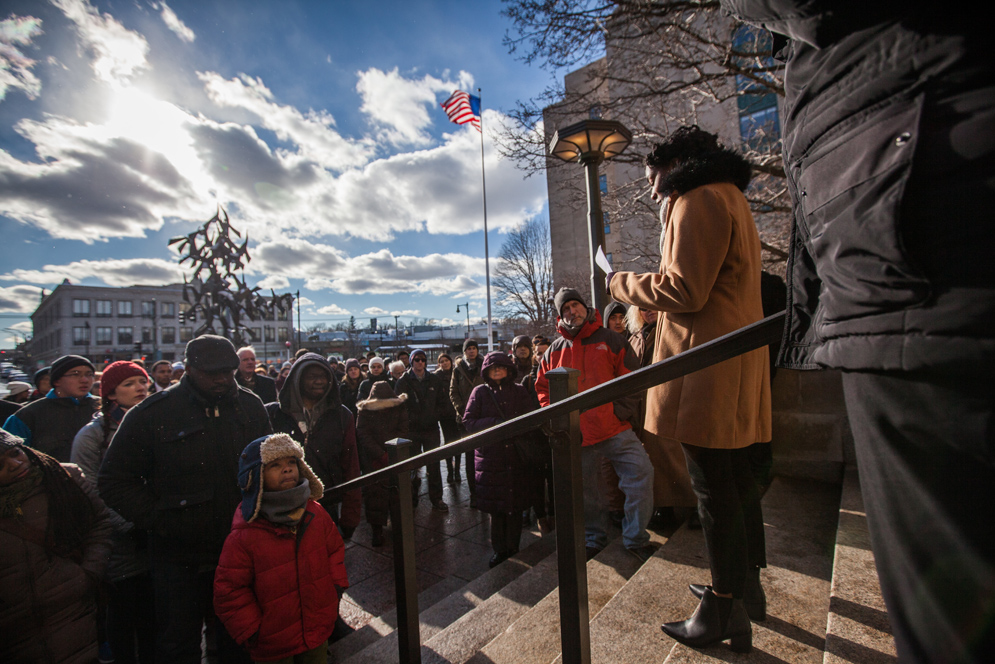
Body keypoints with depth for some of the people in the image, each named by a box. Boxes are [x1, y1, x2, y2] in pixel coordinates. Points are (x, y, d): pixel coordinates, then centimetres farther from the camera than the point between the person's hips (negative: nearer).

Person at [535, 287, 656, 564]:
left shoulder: (609, 339, -1)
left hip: (615, 429, -1)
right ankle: (595, 537, 38)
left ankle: (635, 537, 14)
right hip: (577, 435, 2)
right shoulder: (555, 350, 5)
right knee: (585, 490, 14)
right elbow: (542, 387, 11)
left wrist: (621, 410, -10)